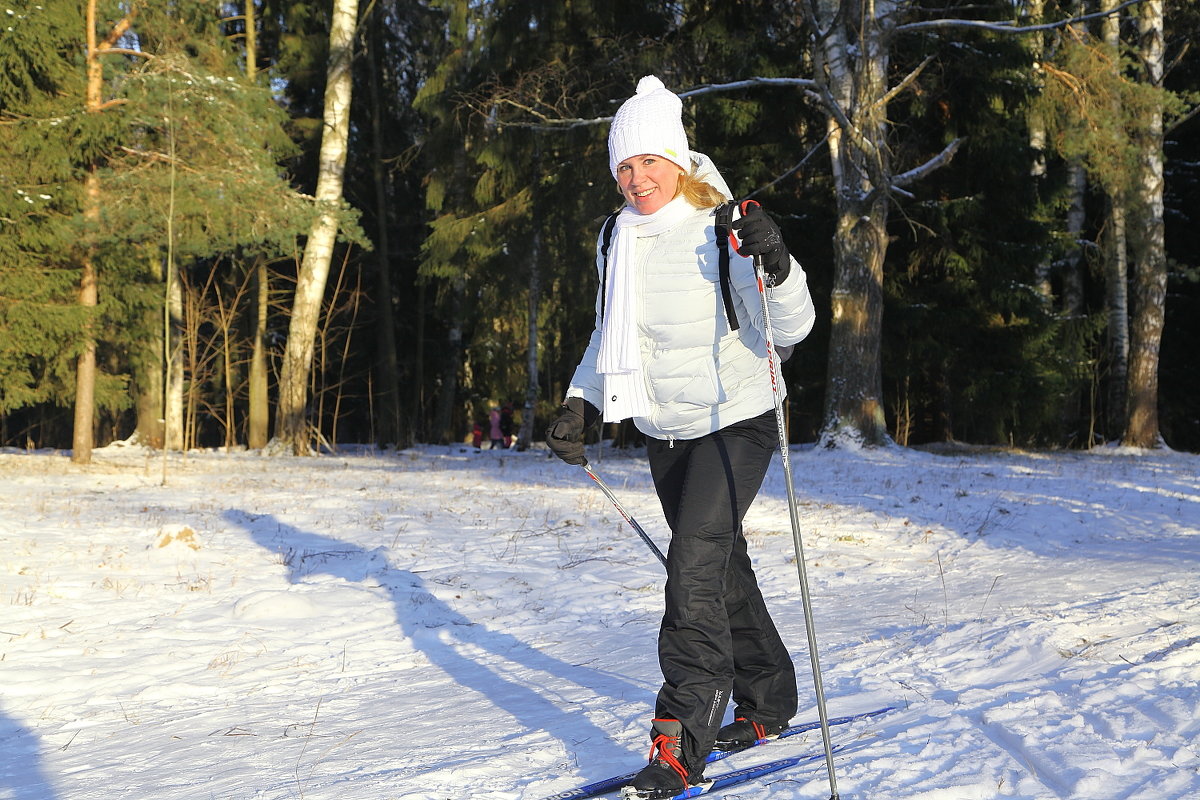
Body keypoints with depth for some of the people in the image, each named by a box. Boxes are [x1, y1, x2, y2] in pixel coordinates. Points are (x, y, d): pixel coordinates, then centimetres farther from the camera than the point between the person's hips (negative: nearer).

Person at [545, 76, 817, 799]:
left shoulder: (723, 232, -16)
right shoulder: (618, 239, 3)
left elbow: (790, 328, -21)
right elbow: (611, 335, 16)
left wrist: (778, 268, -38)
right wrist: (581, 405, 6)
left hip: (734, 422, -7)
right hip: (664, 431, 7)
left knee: (694, 569, -16)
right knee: (721, 565, 17)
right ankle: (767, 704, 34)